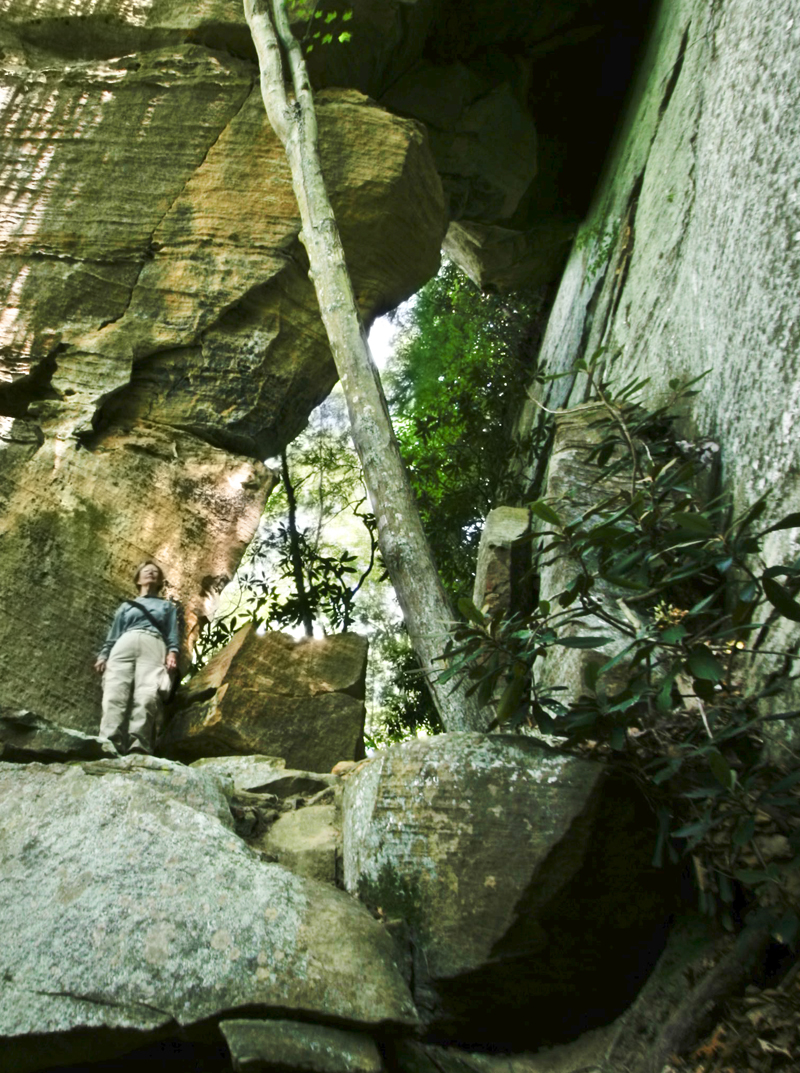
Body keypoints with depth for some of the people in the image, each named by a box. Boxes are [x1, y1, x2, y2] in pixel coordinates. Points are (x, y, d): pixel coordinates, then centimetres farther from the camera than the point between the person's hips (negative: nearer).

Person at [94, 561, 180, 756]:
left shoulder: (167, 606, 33)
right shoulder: (126, 606, 35)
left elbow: (173, 635, 18)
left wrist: (172, 653, -2)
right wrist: (103, 655, 7)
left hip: (153, 646, -2)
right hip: (124, 645, 2)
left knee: (147, 694, -29)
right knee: (114, 693, -25)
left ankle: (139, 746, -47)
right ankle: (108, 744, -41)